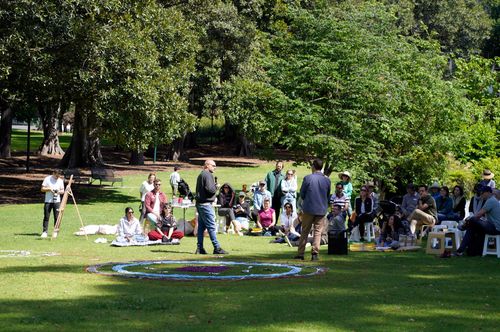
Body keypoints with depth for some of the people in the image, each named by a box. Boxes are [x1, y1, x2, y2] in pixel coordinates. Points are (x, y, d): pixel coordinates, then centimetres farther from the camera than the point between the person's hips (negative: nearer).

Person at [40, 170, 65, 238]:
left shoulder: (60, 180, 7)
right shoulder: (47, 179, 0)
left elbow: (62, 191, 10)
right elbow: (42, 189, 0)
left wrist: (59, 191, -12)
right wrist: (49, 189, -16)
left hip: (57, 201, 2)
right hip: (48, 201, -2)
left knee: (57, 217, -1)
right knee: (46, 217, -3)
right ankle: (44, 232, 0)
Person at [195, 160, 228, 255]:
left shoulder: (200, 175, 19)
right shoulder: (208, 175, -11)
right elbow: (210, 189, -22)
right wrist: (216, 187, -3)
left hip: (199, 203, 10)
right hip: (206, 204, -10)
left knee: (201, 226, 10)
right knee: (211, 226, -8)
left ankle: (199, 248, 10)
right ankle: (217, 248, -8)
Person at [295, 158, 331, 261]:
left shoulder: (308, 178, -10)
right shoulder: (327, 180, -1)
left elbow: (302, 194, -1)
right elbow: (328, 196, 10)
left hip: (309, 209, -1)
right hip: (322, 210, 1)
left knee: (305, 231, 9)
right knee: (318, 232, 6)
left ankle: (300, 253, 10)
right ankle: (315, 253, -2)